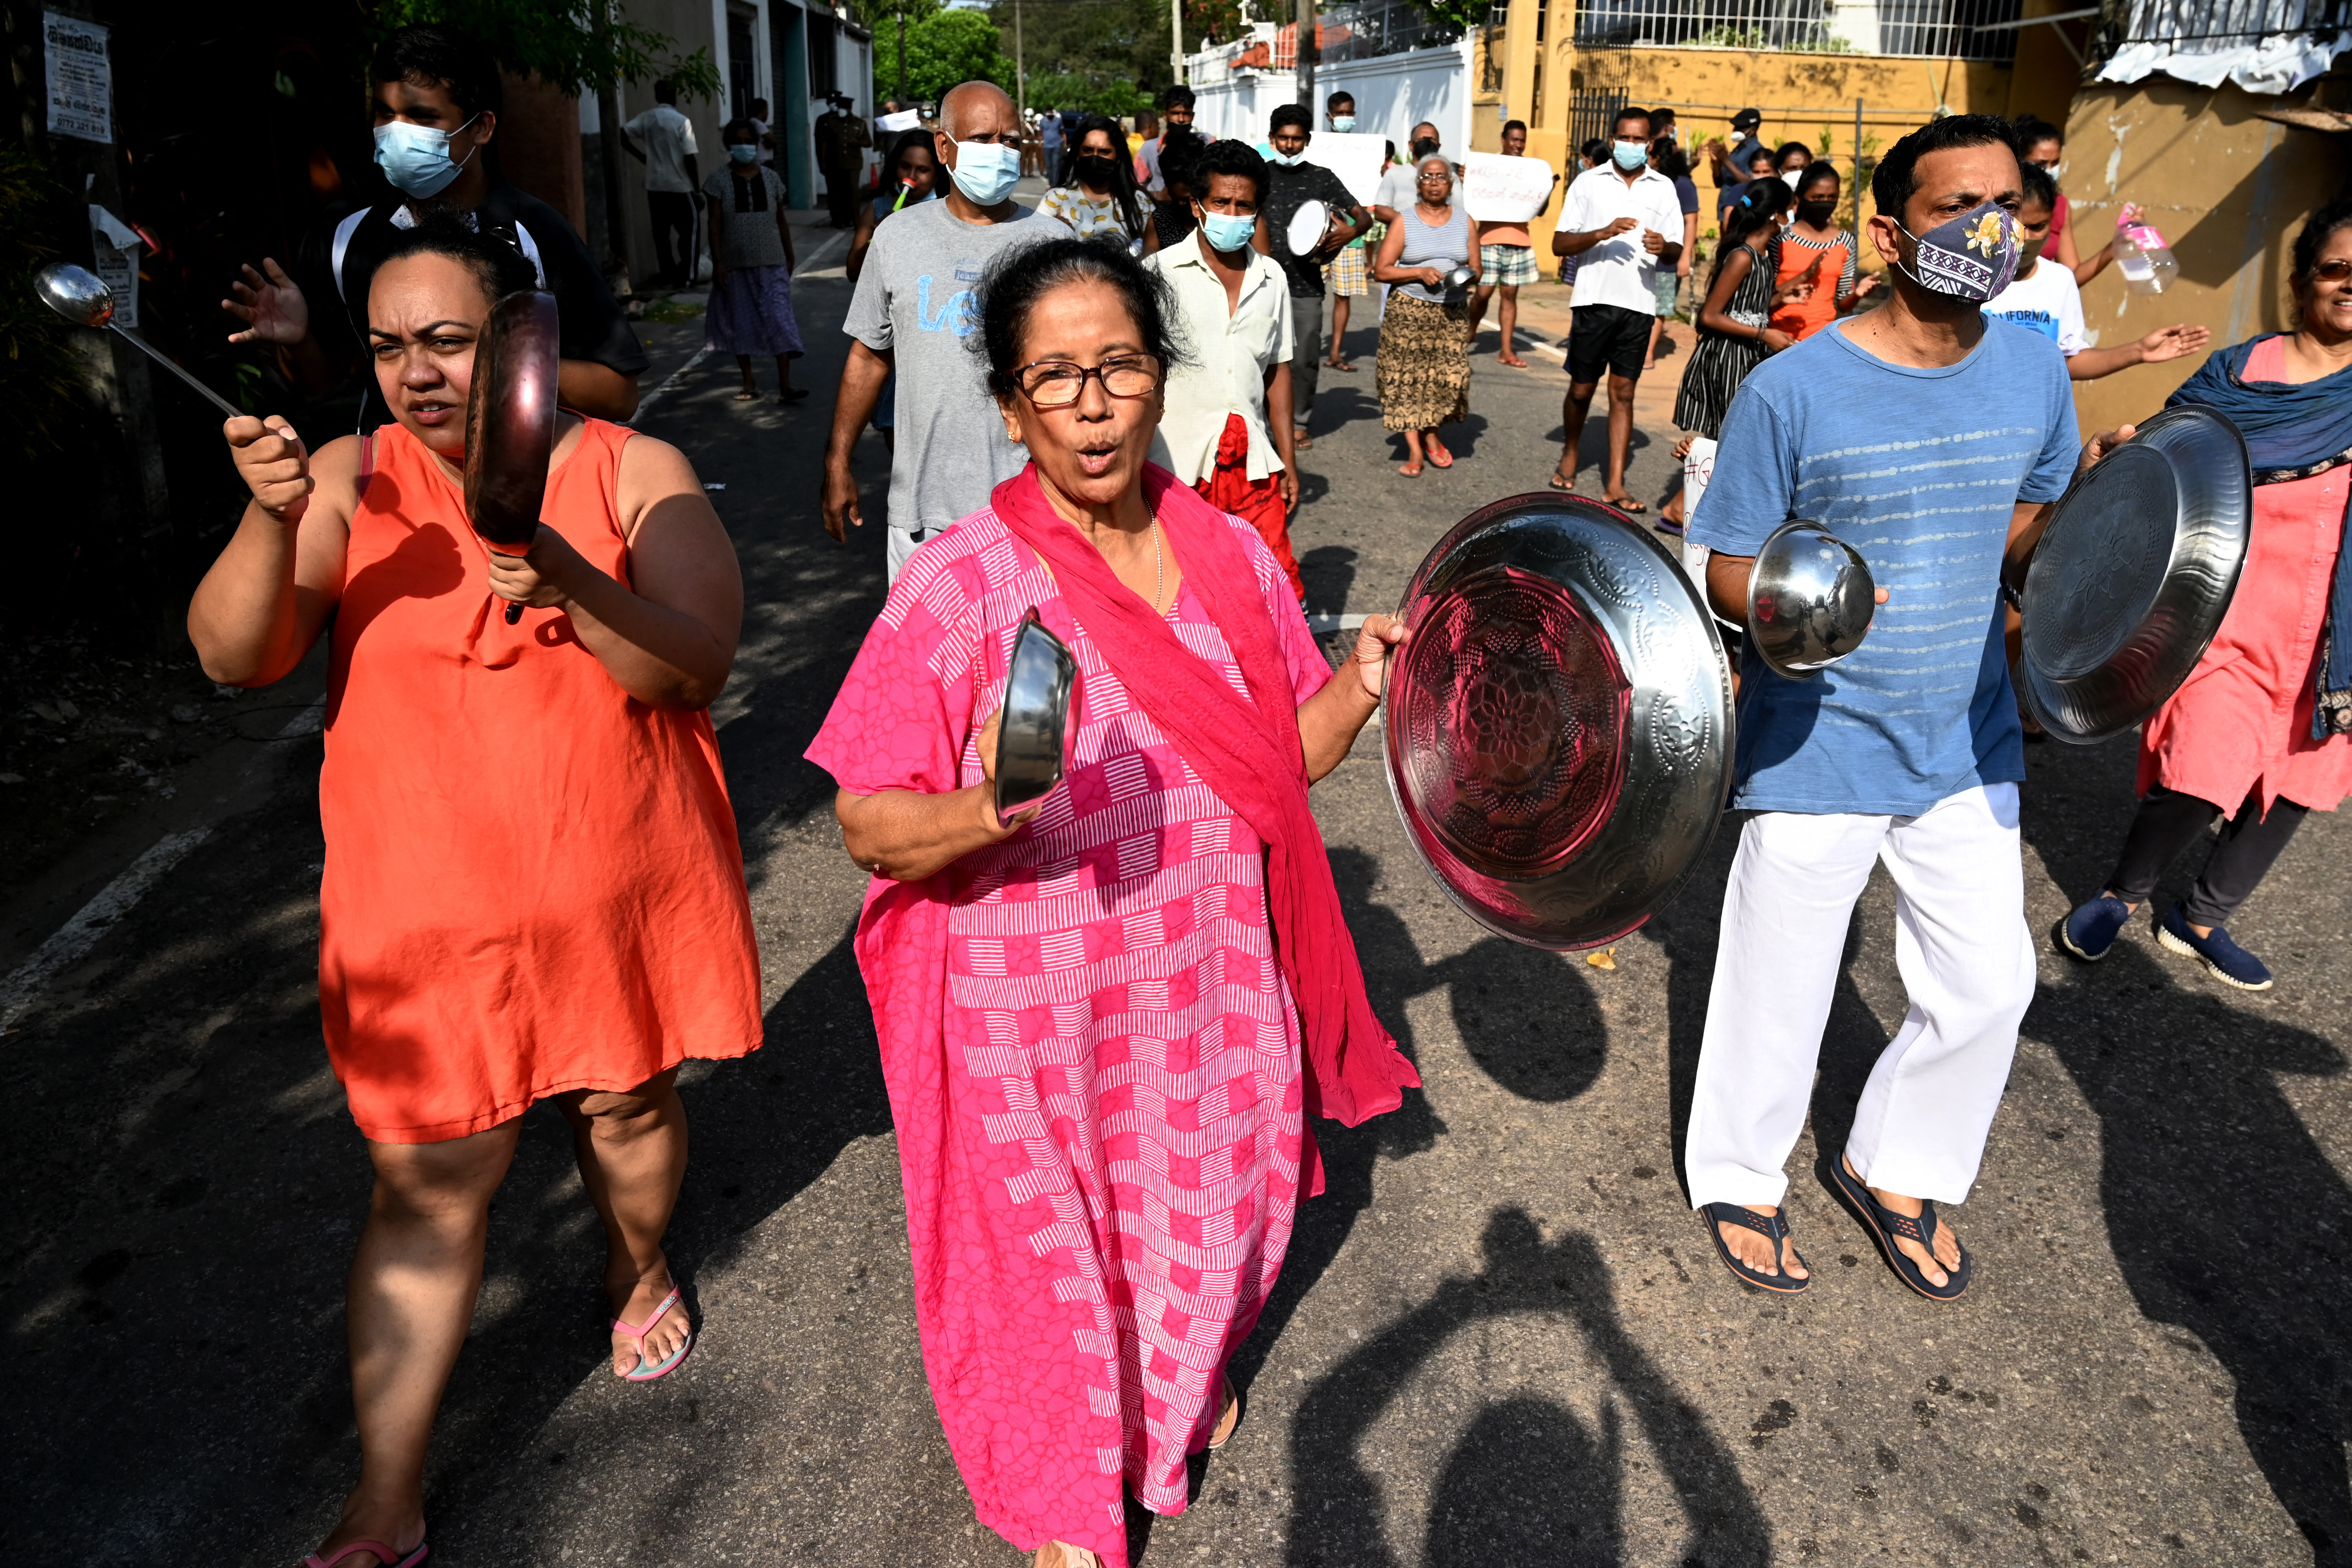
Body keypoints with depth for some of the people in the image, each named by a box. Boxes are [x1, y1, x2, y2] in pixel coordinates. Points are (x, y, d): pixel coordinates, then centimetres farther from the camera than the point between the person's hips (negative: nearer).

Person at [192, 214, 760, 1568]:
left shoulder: (634, 473, -5)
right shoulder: (353, 482, -2)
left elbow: (697, 667, -16)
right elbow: (233, 656, -9)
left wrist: (568, 581, -33)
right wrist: (272, 519, -27)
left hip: (617, 888, 0)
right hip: (430, 910, 0)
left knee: (629, 1104, 19)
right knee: (429, 1186, 6)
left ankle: (641, 1270, 53)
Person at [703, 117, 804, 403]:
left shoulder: (770, 178, 6)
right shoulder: (720, 181, -1)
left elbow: (781, 221, 12)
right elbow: (715, 224, -4)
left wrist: (790, 256, 13)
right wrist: (717, 262, -11)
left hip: (771, 263, 1)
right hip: (736, 264, 0)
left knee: (780, 320, -9)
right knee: (740, 322, 7)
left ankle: (785, 385, -11)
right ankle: (749, 383, 19)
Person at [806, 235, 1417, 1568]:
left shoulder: (1232, 555, -2)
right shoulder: (959, 585, -18)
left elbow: (1287, 757, 7)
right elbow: (869, 823, -16)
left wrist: (1360, 682, -11)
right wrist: (982, 818, -35)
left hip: (1212, 986, 4)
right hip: (1038, 1010, -4)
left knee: (1207, 1202, 24)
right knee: (1050, 1248, 16)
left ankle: (1187, 1375, 60)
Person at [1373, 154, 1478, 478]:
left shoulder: (1464, 221, 11)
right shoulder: (1404, 221, 3)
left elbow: (1476, 269, 12)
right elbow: (1381, 270, -3)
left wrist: (1468, 276, -12)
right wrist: (1419, 272, -15)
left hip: (1453, 313, 2)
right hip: (1409, 311, -2)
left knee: (1449, 376, -5)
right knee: (1406, 377, -9)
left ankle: (1431, 435, 20)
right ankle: (1415, 450, -3)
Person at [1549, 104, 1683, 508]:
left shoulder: (1664, 188, 9)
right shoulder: (1589, 182, 4)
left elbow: (1675, 253, 8)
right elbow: (1560, 244, -3)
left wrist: (1664, 247, -15)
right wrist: (1603, 233, -19)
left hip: (1639, 304, 1)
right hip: (1594, 300, -1)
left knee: (1623, 393, 2)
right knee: (1581, 389, 7)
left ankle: (1614, 484, 2)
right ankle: (1572, 453, 34)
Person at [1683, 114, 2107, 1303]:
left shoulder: (2035, 373, 1)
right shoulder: (1793, 388, -15)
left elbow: (2014, 535, 12)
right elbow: (1726, 568, -11)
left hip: (1967, 741, 5)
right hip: (1816, 747, -5)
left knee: (1988, 983, 15)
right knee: (1780, 982, 9)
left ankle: (1895, 1170, 40)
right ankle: (1739, 1177, 36)